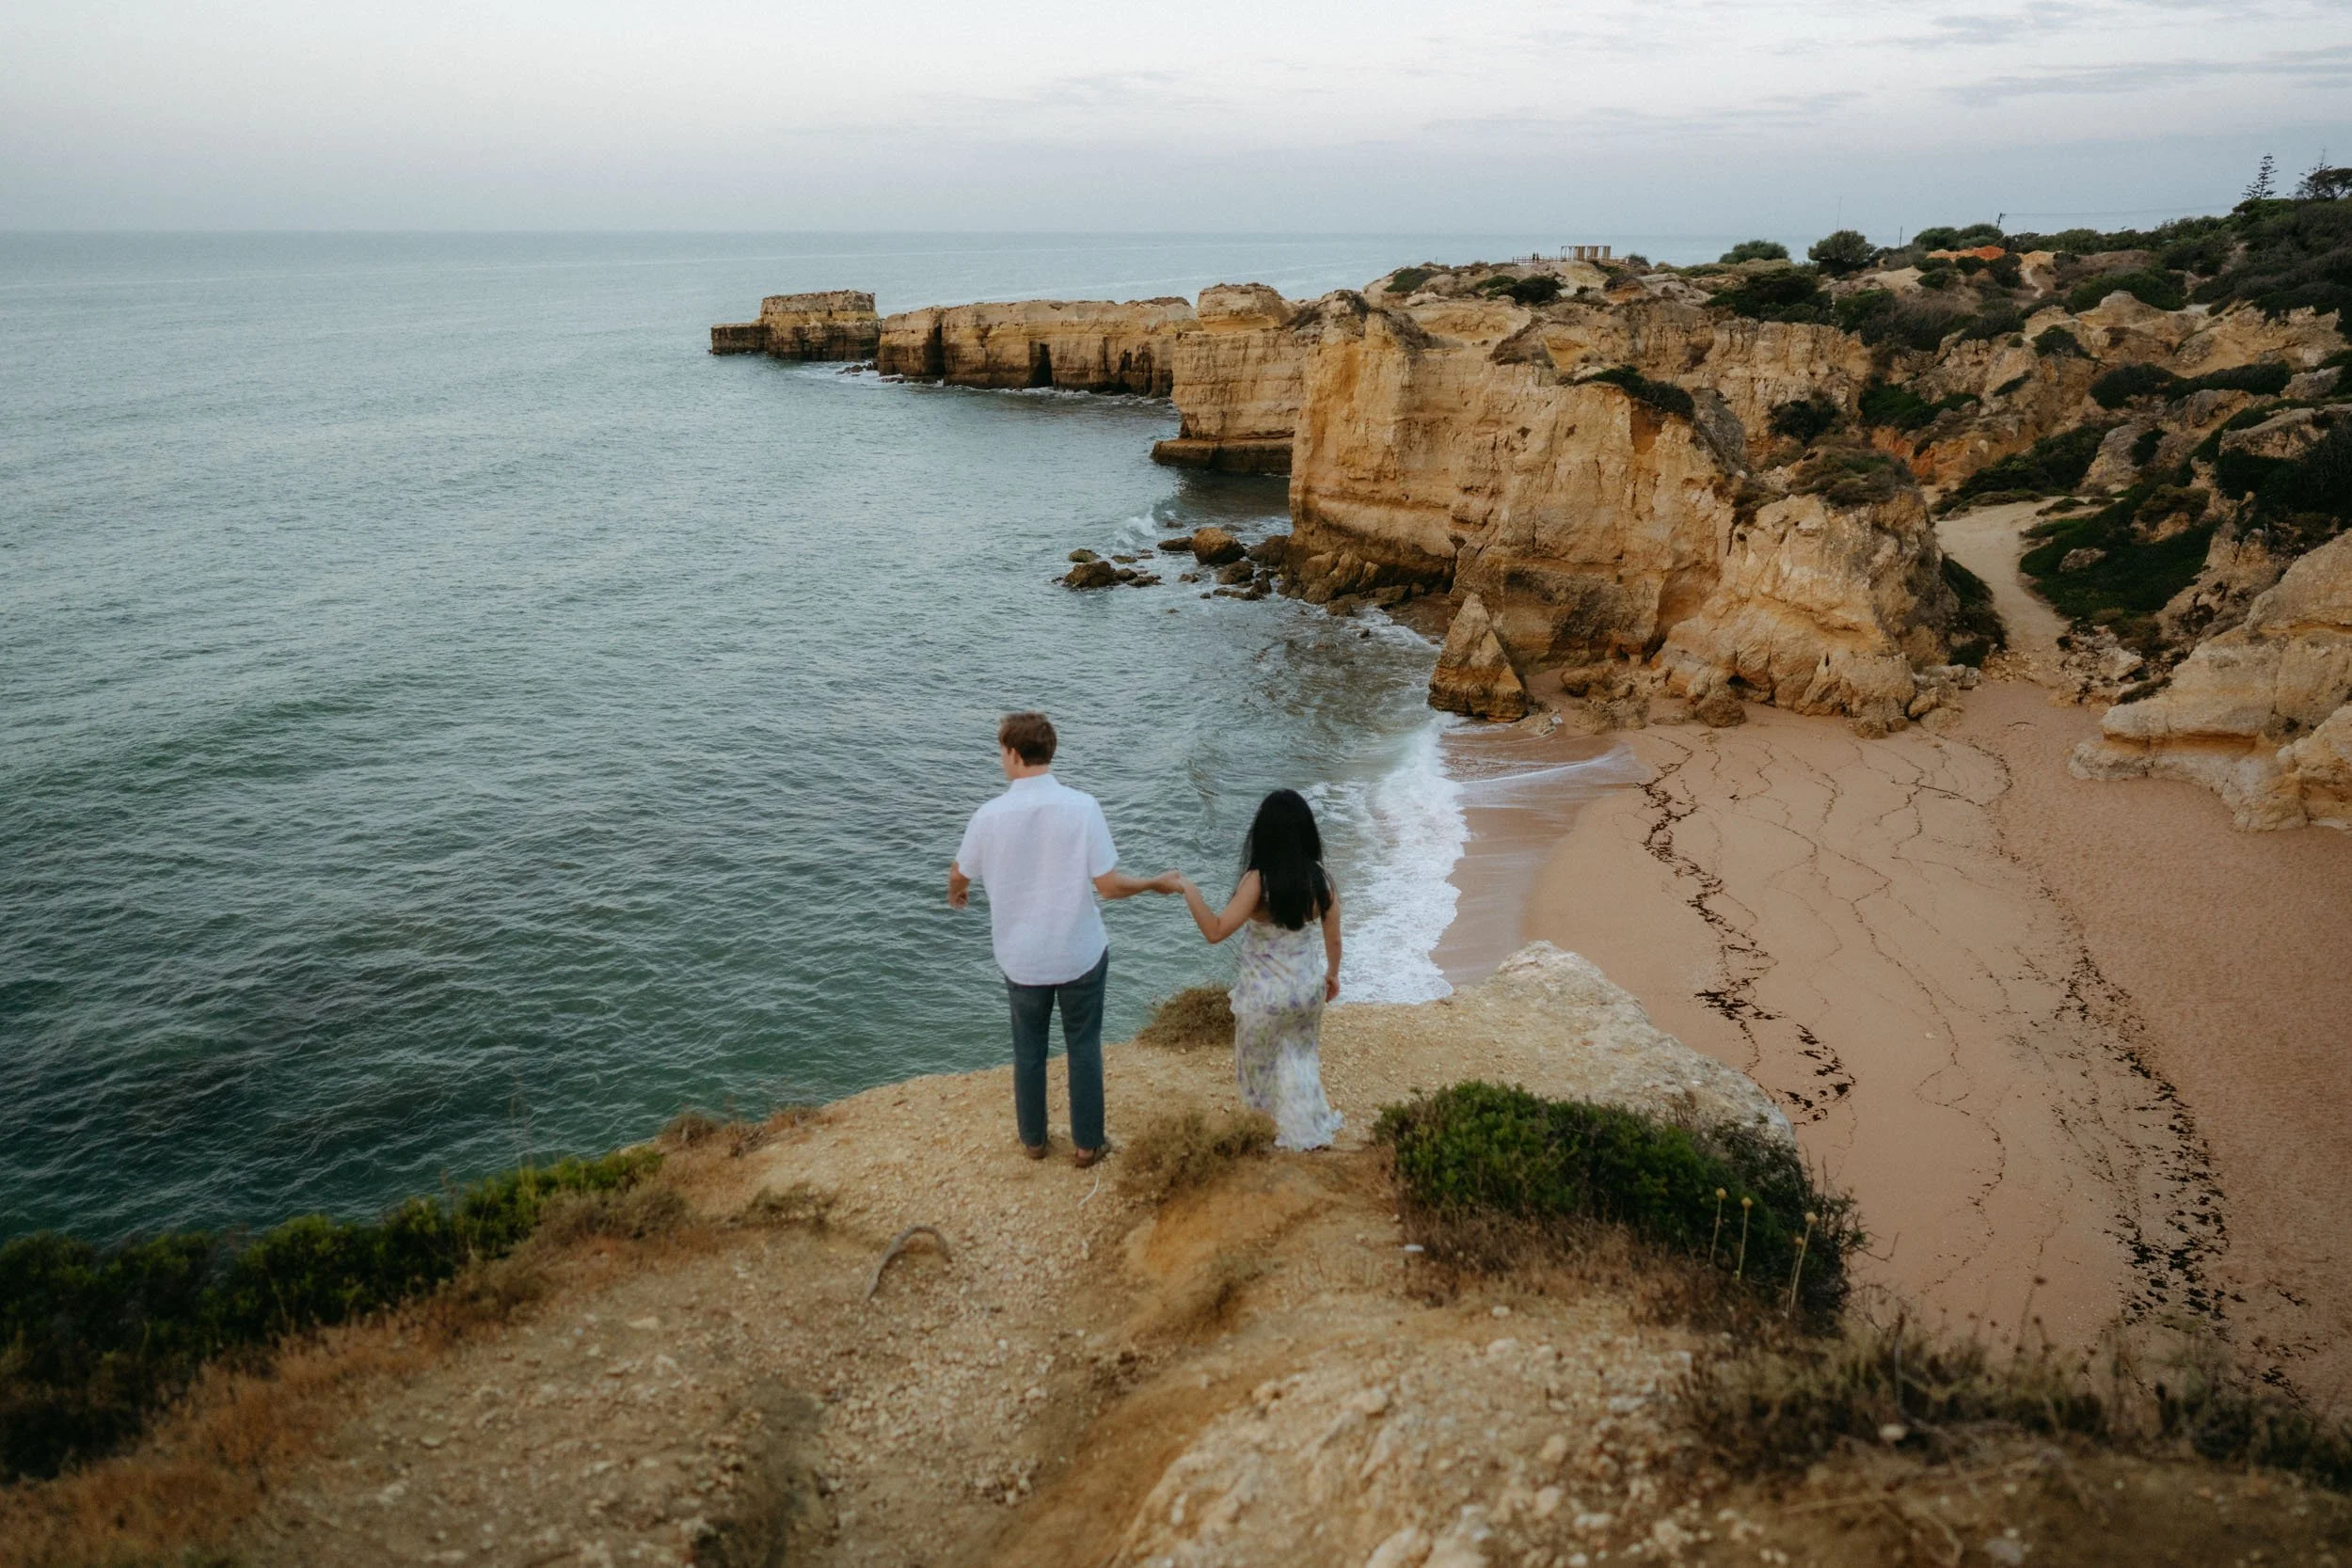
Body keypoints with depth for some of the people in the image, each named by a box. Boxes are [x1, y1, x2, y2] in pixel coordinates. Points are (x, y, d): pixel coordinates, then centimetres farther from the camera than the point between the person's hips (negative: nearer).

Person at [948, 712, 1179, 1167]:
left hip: (1022, 958, 1)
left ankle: (1033, 1139, 35)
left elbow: (959, 875, 6)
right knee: (1084, 1047, 17)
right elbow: (1109, 885, -17)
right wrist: (1156, 884, 2)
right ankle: (1087, 1143, 27)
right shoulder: (1082, 806, -18)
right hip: (1081, 954, -1)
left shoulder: (990, 816, -13)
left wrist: (956, 891, 30)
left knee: (1028, 1050, 21)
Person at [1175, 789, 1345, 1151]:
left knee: (1261, 1059, 23)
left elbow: (1216, 931, -28)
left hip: (1266, 995, -4)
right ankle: (1310, 1130, 33)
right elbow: (1333, 938, 0)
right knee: (1301, 1056, 28)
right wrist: (1332, 974, 18)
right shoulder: (1321, 880, -11)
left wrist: (1189, 890, -17)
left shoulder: (1258, 882, -26)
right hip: (1309, 987, 4)